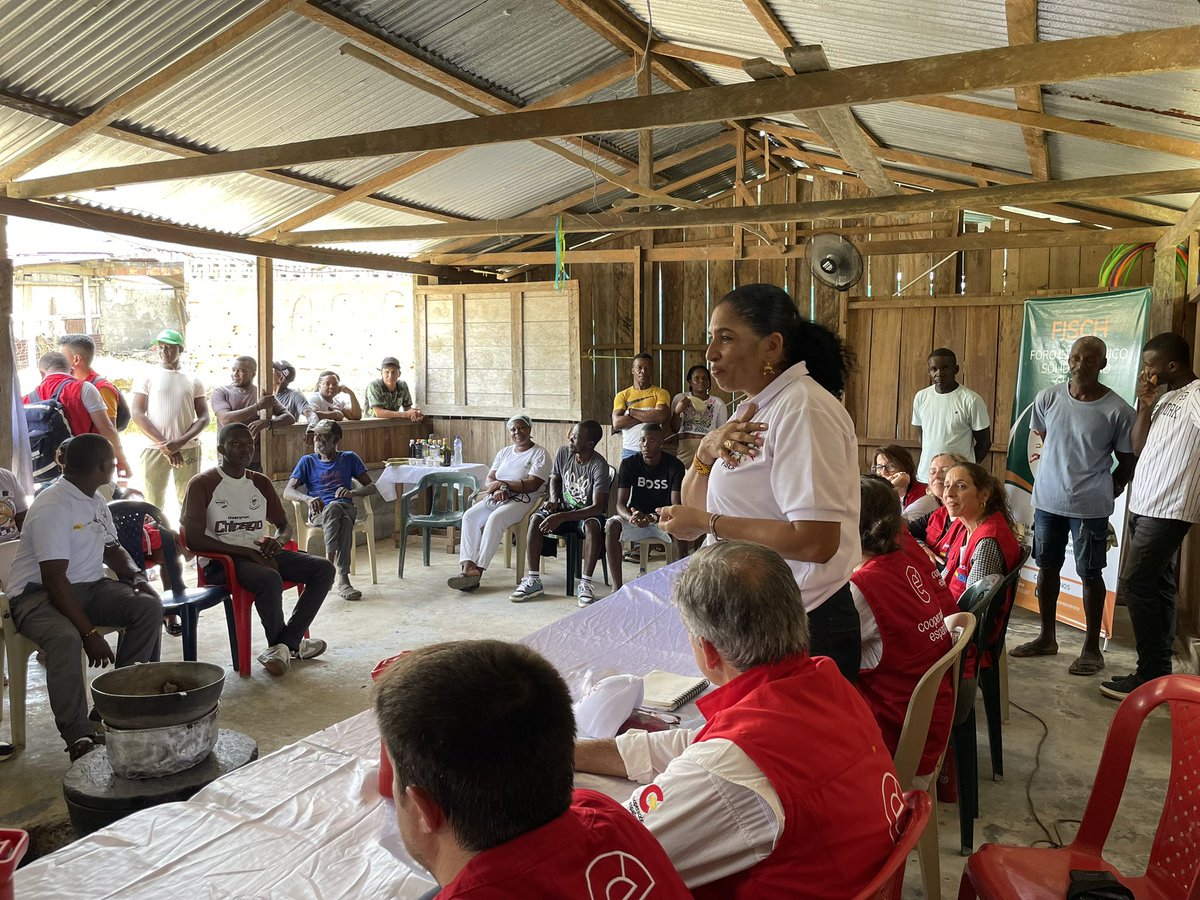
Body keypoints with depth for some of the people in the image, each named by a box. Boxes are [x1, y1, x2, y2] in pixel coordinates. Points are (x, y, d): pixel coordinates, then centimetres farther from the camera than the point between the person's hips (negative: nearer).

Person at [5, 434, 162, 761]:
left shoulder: (96, 501, 8)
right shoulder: (52, 507, -20)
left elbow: (111, 548, 21)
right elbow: (55, 579, -26)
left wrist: (136, 575, -2)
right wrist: (89, 633, -29)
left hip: (90, 587, 8)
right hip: (39, 594, -8)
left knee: (149, 606, -14)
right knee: (66, 639, -37)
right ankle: (78, 737, -33)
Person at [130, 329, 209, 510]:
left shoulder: (194, 381, 10)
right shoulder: (148, 378, 7)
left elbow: (203, 418, 4)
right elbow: (138, 414, -1)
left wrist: (181, 441, -13)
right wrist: (163, 444, -12)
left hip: (188, 449, 1)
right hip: (155, 449, -1)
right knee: (153, 504, 0)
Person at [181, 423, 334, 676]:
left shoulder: (261, 483, 14)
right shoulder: (202, 484, -4)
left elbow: (285, 525, 22)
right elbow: (194, 540, -13)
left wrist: (278, 541, -5)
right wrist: (247, 551, -19)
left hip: (261, 554, 7)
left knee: (324, 568, -13)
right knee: (270, 579, -37)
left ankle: (283, 646, -13)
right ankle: (291, 643, -9)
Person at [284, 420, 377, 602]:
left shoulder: (349, 458, 16)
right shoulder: (308, 461, 15)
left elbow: (372, 487, 9)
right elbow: (288, 491, 2)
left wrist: (352, 492, -13)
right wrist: (307, 499, -21)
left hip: (347, 508, 1)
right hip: (319, 512, 0)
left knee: (345, 518, -38)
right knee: (334, 506, -38)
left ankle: (343, 578, -45)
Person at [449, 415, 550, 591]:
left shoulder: (540, 453, 1)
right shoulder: (505, 453, 21)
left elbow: (533, 484, -12)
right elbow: (488, 481, 13)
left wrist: (503, 484, -13)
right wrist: (496, 489, -11)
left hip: (523, 500, -6)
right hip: (496, 498, 6)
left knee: (495, 518, -34)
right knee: (469, 516, -21)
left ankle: (478, 569, -34)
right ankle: (468, 566, -32)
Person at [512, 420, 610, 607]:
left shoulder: (599, 466, -22)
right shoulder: (563, 453, -6)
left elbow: (597, 507, -29)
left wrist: (561, 517, -35)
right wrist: (553, 500, -4)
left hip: (587, 514, -4)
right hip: (565, 509, 5)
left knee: (592, 525, -39)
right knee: (536, 518, -24)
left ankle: (585, 583, -29)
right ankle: (534, 580, -19)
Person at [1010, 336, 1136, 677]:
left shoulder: (1117, 410, -11)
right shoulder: (1047, 399, -1)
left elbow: (1127, 462, 0)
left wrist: (1106, 492, 4)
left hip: (1089, 507, -4)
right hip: (1047, 499, 4)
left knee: (1090, 574, 4)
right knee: (1047, 567, 13)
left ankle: (1092, 648, 18)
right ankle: (1047, 637, 29)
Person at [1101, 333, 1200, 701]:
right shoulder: (1165, 397, 14)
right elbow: (1138, 448, 11)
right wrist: (1145, 405, 1)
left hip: (1167, 511, -9)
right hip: (1144, 506, 9)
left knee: (1134, 585, -8)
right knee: (1159, 587, 12)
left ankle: (1149, 675, 0)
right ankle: (1159, 670, 20)